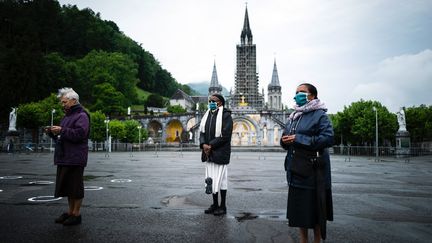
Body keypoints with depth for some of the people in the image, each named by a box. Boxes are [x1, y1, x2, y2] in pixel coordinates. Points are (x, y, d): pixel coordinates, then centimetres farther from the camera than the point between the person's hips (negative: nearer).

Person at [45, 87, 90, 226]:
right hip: (64, 157, 9)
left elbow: (80, 134, -21)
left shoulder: (81, 116, -8)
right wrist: (53, 133, 7)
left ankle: (76, 214, 7)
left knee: (76, 187, -2)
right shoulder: (67, 116, 20)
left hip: (75, 158, -9)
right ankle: (70, 212, 25)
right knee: (67, 186, 14)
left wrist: (62, 130, -19)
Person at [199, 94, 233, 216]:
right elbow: (202, 132, 12)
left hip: (220, 153, -6)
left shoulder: (225, 115, -8)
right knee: (211, 179, 11)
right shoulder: (207, 115, 13)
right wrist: (203, 144, -7)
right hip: (209, 153, 7)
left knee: (220, 179, 0)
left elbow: (225, 135, -15)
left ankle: (223, 206, 12)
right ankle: (215, 204, 23)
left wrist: (211, 146, -15)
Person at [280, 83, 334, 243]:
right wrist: (285, 140, -5)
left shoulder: (319, 115, -6)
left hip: (313, 171, -6)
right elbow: (285, 139, 20)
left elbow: (327, 139, -19)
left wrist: (298, 139, -21)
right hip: (296, 171, 7)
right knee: (299, 208, 13)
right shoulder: (293, 116, 16)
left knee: (316, 210, 4)